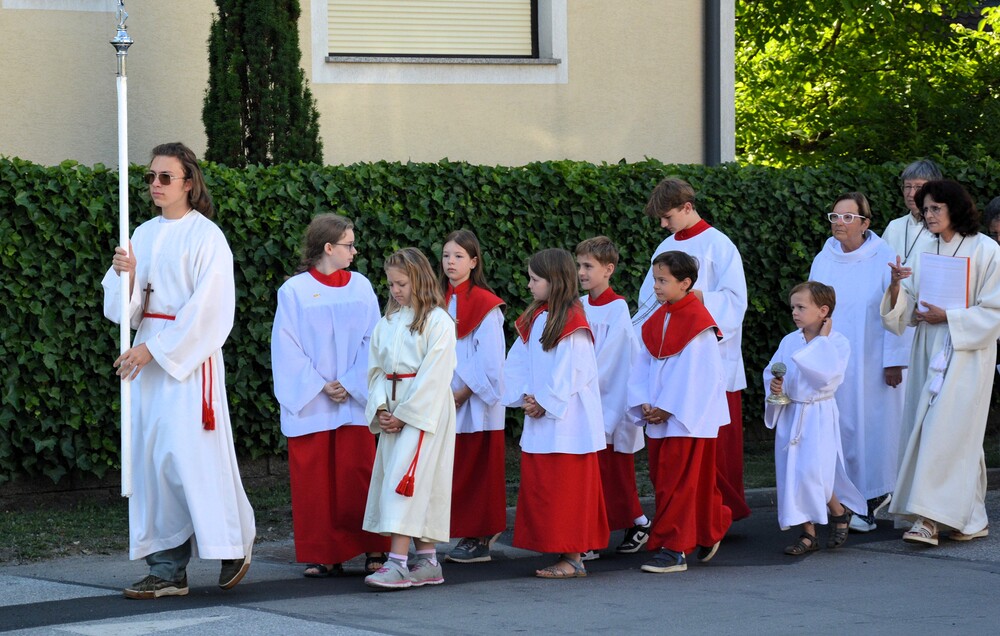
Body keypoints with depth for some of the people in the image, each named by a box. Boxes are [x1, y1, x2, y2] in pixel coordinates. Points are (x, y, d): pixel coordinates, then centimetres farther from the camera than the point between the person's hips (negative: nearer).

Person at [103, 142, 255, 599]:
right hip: (148, 356, 6)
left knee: (190, 453, -8)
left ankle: (235, 544, 13)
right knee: (151, 455, 1)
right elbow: (125, 306, 12)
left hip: (190, 357, -6)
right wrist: (124, 275, -10)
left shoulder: (205, 236, -6)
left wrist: (154, 348, -15)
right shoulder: (144, 235, 13)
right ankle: (167, 570, 2)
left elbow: (207, 308, -13)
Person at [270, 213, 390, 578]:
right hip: (309, 404, -2)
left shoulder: (360, 287, 7)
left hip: (353, 400, 2)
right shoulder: (294, 291, -1)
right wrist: (319, 386, -11)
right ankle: (322, 556, 7)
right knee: (313, 480, 0)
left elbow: (371, 342, 3)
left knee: (356, 476, -2)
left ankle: (372, 550, 7)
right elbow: (287, 347, -4)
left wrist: (350, 384, -9)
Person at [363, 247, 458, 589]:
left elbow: (434, 376, -13)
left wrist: (404, 414, -14)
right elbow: (377, 368, 13)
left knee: (403, 478, -15)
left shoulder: (438, 322, -8)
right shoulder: (387, 323, 13)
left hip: (425, 409, -7)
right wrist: (381, 409, -3)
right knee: (417, 486, 7)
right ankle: (428, 562, 12)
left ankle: (398, 562, -19)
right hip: (394, 412, 7)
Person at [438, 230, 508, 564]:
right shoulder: (441, 302, 11)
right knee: (456, 471, 7)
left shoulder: (484, 304, -8)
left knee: (477, 470, -3)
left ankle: (481, 539, 2)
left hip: (475, 403, -6)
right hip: (447, 402, 6)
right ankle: (471, 535, 15)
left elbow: (490, 357, -12)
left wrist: (464, 392, -13)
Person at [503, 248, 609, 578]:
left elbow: (574, 373, -16)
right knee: (538, 488, 9)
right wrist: (525, 397, -3)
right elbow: (518, 362, 11)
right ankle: (561, 552, 14)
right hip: (538, 419, 8)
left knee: (568, 492, -4)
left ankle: (573, 559, 0)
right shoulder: (533, 319, 12)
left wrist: (545, 403, -13)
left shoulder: (572, 322, -12)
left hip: (567, 423, -8)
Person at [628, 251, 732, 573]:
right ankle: (712, 527, 29)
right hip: (659, 417, 8)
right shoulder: (656, 321, 9)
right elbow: (644, 365, 10)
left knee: (677, 484, -6)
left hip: (689, 418, -8)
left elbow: (696, 373, -17)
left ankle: (673, 549, -1)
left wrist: (667, 409, -16)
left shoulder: (699, 322, -13)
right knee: (663, 480, 13)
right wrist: (645, 404, -4)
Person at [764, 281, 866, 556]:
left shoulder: (837, 343, -8)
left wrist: (822, 339, -16)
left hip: (819, 416, -5)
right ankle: (808, 533, 12)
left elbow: (828, 375, -23)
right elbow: (771, 370, 16)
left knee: (811, 472, -14)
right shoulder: (789, 341, 7)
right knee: (791, 472, 3)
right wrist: (774, 384, -6)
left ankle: (839, 511, 14)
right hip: (790, 415, 5)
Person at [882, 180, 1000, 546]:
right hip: (930, 352, 6)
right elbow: (905, 311, 10)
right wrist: (898, 286, -10)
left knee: (944, 429, -14)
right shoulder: (926, 253, 12)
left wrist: (947, 317, -15)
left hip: (966, 354, -6)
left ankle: (930, 519, -18)